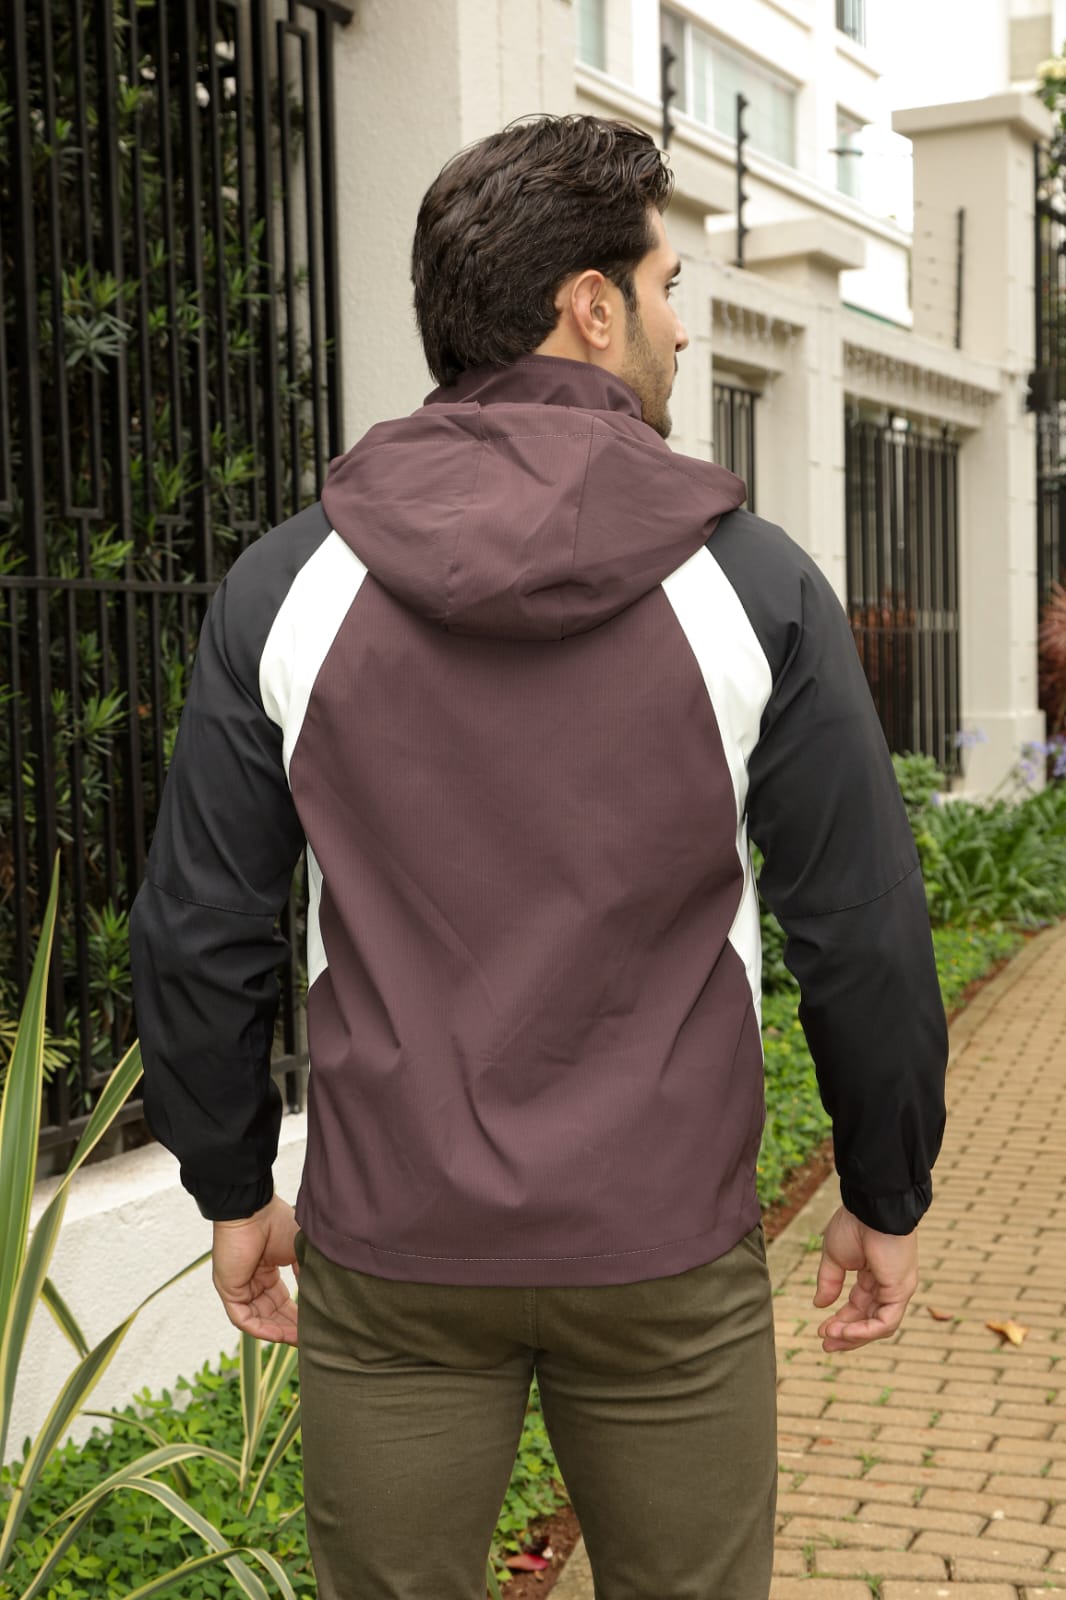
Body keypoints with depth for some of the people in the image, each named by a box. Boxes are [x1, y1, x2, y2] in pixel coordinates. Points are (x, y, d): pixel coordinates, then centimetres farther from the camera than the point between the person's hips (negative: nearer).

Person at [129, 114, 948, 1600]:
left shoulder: (282, 585, -4)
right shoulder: (755, 584, -8)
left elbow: (197, 934, 0)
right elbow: (865, 936, -5)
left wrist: (234, 1191, 13)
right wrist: (887, 1197, 9)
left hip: (389, 1254, 2)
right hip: (666, 1254, -1)